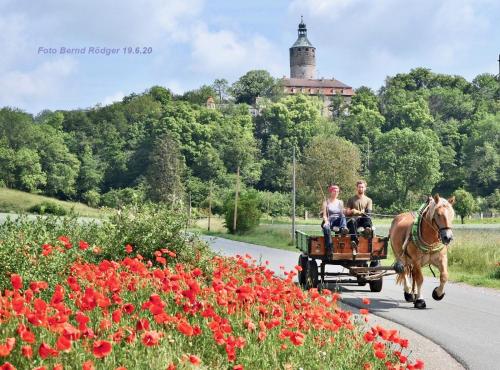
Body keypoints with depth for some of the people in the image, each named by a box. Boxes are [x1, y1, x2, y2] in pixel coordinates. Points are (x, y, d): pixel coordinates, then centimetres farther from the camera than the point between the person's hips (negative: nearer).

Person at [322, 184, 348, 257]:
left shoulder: (340, 202, 21)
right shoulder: (326, 202, 13)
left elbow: (342, 214, 15)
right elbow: (324, 215, 5)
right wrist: (326, 221, -16)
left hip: (338, 220, 3)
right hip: (329, 220, -3)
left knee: (343, 216, -31)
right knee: (326, 227, -39)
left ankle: (343, 229, -58)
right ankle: (329, 248, -47)